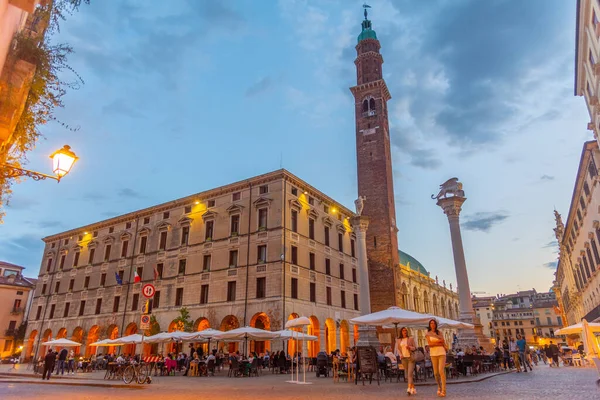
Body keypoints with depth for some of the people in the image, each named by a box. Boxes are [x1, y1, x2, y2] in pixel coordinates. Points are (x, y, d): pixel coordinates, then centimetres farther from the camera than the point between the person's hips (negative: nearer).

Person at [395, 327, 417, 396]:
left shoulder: (411, 339, 3)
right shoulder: (398, 340, 10)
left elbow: (415, 348, 4)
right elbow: (397, 349, 9)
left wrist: (410, 347, -16)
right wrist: (400, 354, -8)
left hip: (411, 357, -3)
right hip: (403, 358, 3)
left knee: (410, 373, -14)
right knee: (407, 374, 8)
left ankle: (409, 389, -21)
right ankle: (413, 388, 22)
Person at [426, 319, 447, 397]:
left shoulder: (439, 332, 6)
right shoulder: (428, 334, 4)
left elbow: (444, 344, 0)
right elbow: (429, 344, -10)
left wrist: (434, 343, -11)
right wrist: (439, 342, -15)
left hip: (441, 353, -1)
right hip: (433, 354, 1)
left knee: (441, 371, -17)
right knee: (436, 373, 6)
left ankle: (443, 391, -14)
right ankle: (439, 386, 33)